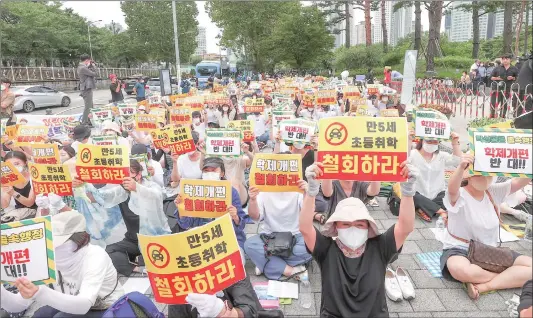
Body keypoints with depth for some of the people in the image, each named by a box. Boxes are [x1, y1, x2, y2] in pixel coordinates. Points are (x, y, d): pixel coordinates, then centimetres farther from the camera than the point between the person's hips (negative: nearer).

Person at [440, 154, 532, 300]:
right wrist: (461, 167, -56)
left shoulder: (494, 192, 4)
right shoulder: (459, 195, -14)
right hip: (460, 250, -6)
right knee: (461, 270, -39)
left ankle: (482, 286, -19)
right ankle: (509, 278, -12)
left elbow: (520, 181, -7)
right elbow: (452, 190, -39)